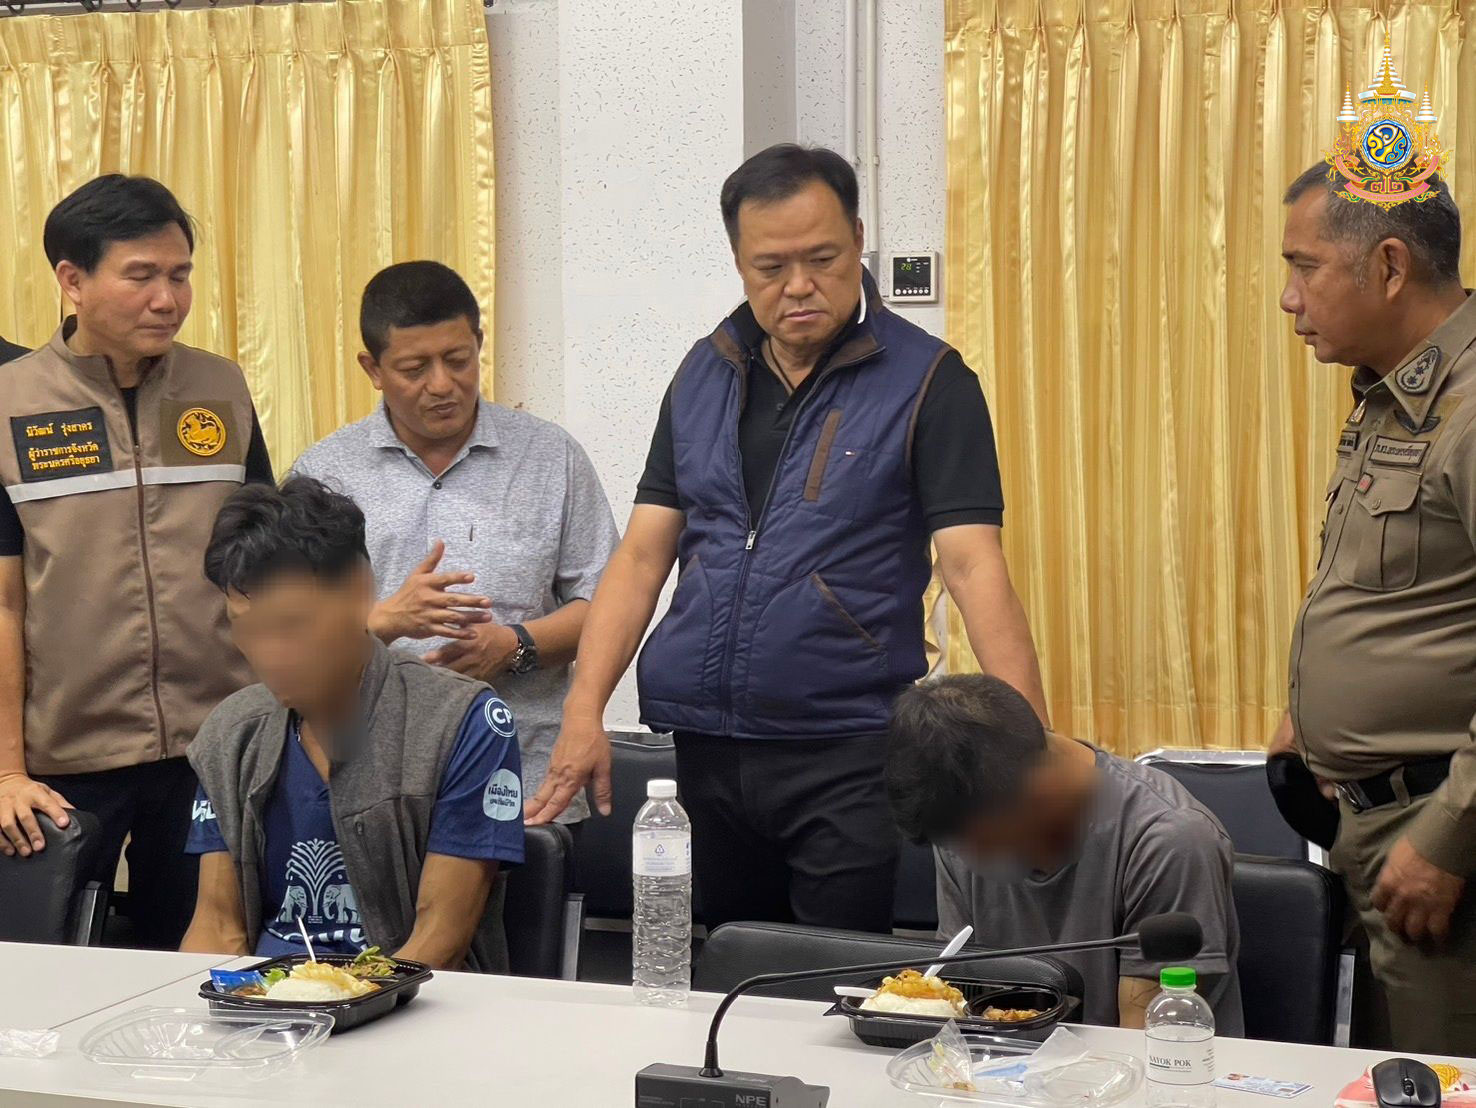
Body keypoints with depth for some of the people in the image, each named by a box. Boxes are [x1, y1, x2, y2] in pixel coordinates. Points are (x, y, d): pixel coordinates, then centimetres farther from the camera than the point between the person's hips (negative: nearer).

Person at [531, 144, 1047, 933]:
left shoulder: (926, 382, -4)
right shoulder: (705, 374, 10)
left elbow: (972, 565, -12)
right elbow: (643, 553, 8)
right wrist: (584, 709, -3)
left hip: (848, 754, -4)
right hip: (702, 746, 4)